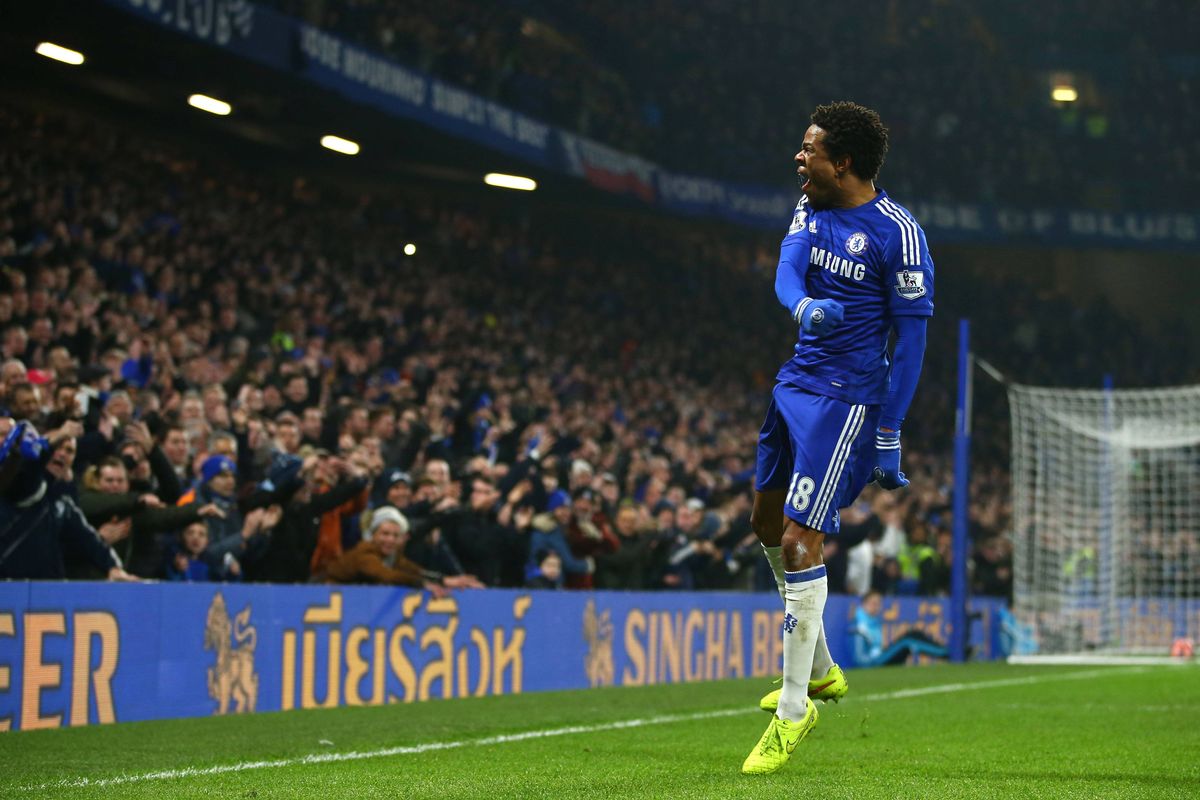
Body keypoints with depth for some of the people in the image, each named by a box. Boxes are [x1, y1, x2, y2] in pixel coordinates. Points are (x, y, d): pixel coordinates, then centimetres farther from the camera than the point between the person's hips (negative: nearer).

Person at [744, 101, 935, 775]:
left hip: (846, 400, -9)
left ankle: (795, 709, -1)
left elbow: (912, 339, -12)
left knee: (800, 543, -12)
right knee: (768, 525, 17)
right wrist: (805, 307, -32)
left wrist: (889, 434, -14)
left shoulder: (898, 233, -14)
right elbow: (787, 272, -7)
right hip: (794, 384, 9)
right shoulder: (812, 209, 8)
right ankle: (820, 670, 33)